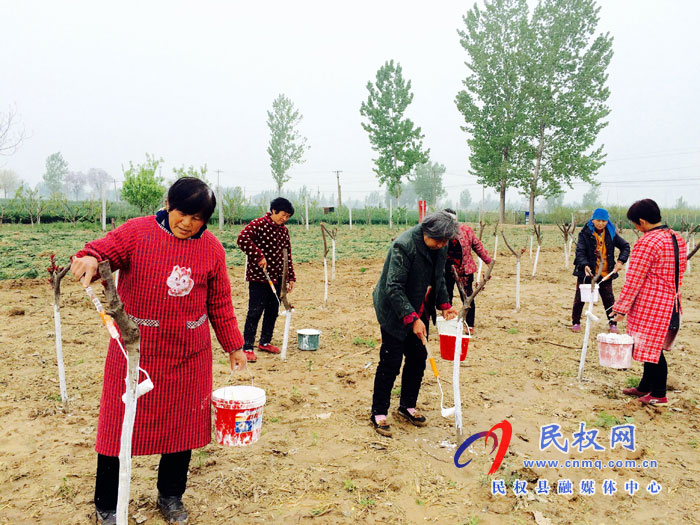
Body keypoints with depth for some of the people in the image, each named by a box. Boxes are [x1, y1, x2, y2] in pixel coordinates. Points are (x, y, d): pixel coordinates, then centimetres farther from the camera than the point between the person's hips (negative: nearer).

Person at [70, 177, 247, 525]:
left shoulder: (212, 249, 2)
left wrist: (233, 346, 11)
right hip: (135, 351, -2)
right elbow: (106, 248, -20)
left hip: (188, 357, 3)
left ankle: (171, 497, 35)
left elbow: (220, 304, 8)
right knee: (121, 424, 7)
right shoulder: (137, 232, -5)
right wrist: (89, 258, -44)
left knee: (182, 425, 12)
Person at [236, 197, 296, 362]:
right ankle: (247, 347, 4)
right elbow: (243, 239, -24)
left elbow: (287, 256, 16)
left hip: (276, 277, 7)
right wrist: (259, 256, -24)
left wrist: (290, 277, 12)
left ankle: (265, 342, 28)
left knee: (273, 311, 13)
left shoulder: (284, 231, 12)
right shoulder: (259, 224, -10)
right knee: (255, 312, -5)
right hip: (258, 276, -7)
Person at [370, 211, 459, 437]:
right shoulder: (404, 245, -26)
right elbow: (394, 288, -26)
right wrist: (412, 318, -28)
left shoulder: (440, 246, -2)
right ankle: (378, 413, 13)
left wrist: (445, 305, 5)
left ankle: (407, 406, 30)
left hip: (418, 311, 8)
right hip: (395, 312, -7)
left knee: (418, 358, 12)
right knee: (390, 363, -2)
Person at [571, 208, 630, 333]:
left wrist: (620, 261, -5)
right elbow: (580, 251, -14)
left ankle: (612, 323, 23)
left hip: (606, 273, 2)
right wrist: (585, 265, -30)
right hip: (587, 272, -2)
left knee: (609, 299, 8)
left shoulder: (611, 233, 2)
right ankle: (575, 322, 18)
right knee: (580, 298, 4)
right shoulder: (585, 233, -7)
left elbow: (625, 246, 10)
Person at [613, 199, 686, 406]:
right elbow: (679, 273, 17)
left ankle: (658, 394, 13)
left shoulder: (647, 243, -19)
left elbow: (634, 280, -18)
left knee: (651, 349, 3)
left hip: (649, 304, -9)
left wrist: (621, 307, -12)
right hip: (670, 303, 9)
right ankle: (645, 387, 29)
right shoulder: (677, 239, 8)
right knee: (652, 347, 17)